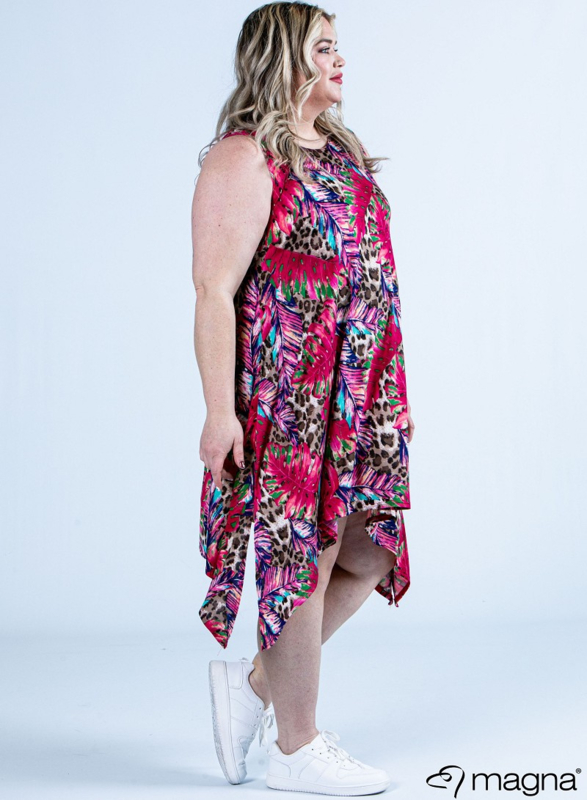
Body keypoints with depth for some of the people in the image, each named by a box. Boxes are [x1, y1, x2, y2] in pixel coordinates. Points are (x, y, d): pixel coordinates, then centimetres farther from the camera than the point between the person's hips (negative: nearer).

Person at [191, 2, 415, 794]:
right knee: (305, 555, 0)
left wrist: (383, 389, 19)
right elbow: (215, 292, -16)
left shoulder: (339, 151, 16)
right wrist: (220, 410, -20)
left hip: (360, 395, 9)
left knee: (372, 551, 10)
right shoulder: (244, 160, -11)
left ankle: (256, 680, 27)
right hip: (288, 397, -9)